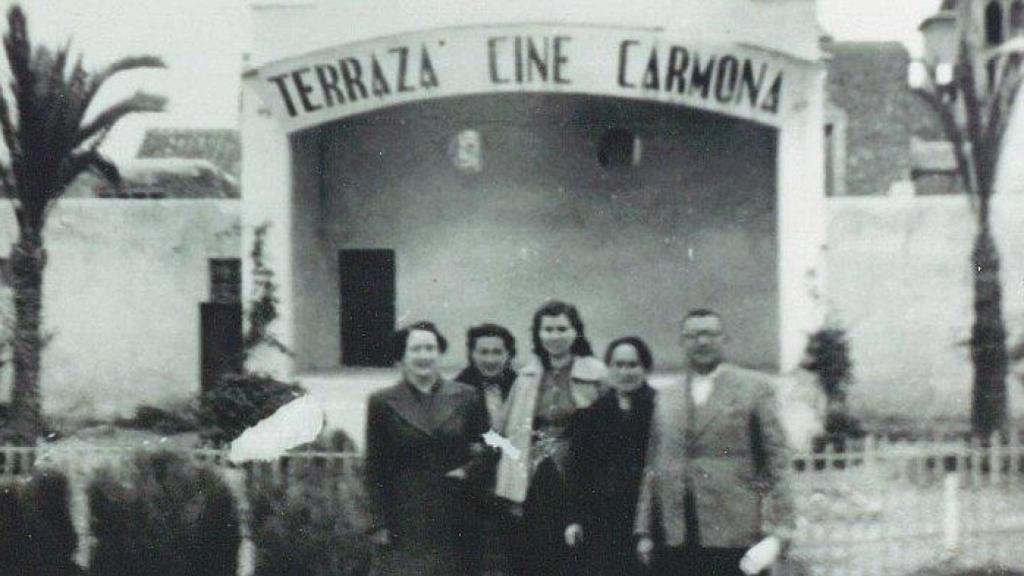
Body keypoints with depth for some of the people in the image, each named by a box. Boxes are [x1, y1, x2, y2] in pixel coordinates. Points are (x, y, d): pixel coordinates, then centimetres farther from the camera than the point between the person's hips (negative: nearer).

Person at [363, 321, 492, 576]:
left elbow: (487, 449, 13)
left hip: (453, 523, 2)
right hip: (405, 524, -2)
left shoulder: (465, 397, 6)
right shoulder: (383, 402, 2)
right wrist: (380, 524, -1)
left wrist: (469, 470, -7)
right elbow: (374, 469, 4)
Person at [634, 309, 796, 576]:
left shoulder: (754, 388, 4)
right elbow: (653, 467, 14)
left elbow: (776, 460, 0)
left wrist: (777, 530, -8)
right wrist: (645, 531, 9)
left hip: (734, 536, -3)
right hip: (675, 541, 3)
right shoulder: (665, 397, 15)